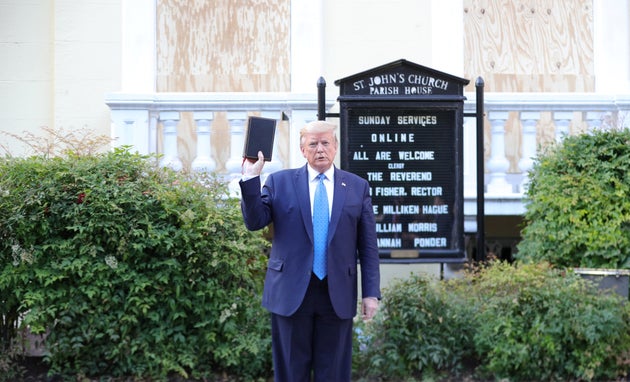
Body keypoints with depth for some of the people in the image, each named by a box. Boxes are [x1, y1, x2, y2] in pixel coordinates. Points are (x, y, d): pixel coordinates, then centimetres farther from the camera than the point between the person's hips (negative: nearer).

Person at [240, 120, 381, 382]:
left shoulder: (358, 187, 7)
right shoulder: (279, 182, 6)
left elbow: (368, 245, 6)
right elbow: (254, 222, -2)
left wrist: (371, 293, 1)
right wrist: (250, 178, -13)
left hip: (338, 296, 1)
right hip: (291, 293, -1)